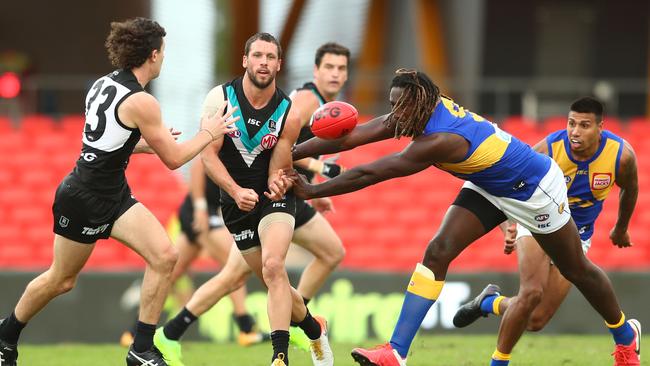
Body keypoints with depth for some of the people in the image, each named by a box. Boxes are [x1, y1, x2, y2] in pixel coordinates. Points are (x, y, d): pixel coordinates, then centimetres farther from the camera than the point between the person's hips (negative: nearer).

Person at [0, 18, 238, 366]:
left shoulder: (102, 85, 3)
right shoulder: (141, 102, -22)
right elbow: (173, 158, -14)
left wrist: (151, 141, 25)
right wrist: (207, 134, 0)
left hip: (113, 194, 8)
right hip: (84, 199, -8)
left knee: (164, 256, -6)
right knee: (60, 279, 11)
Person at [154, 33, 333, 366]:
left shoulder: (288, 114, -10)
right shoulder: (220, 99, -12)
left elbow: (278, 172, -5)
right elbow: (208, 155, -13)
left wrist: (279, 184, -30)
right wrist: (236, 191, -27)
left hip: (273, 199, -1)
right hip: (236, 201, 1)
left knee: (272, 266, -25)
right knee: (273, 276, 4)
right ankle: (314, 330, 30)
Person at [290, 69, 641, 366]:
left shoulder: (440, 140, -39)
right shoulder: (420, 110, -16)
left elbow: (370, 174, -37)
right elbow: (349, 138, -17)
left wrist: (312, 191, -32)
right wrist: (290, 153, -23)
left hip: (535, 189, -7)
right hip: (490, 187, 7)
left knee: (576, 269, 12)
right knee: (438, 251, -11)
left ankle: (625, 336, 38)